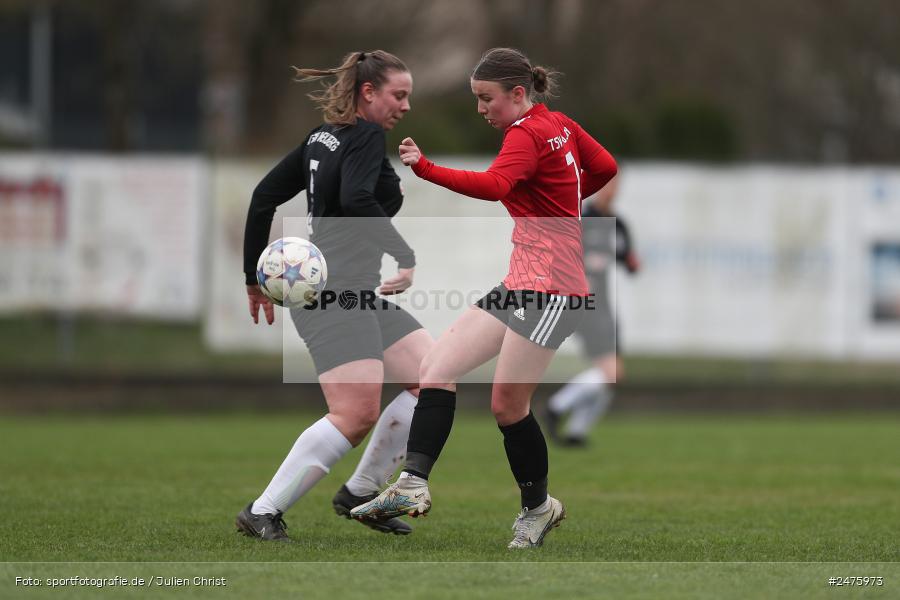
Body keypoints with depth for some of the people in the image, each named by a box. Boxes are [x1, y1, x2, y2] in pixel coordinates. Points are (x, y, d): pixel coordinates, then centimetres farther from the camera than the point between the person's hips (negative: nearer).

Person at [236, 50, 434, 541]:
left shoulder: (321, 138, 18)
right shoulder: (366, 137, -7)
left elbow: (264, 196, 19)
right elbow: (356, 199, -25)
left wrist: (255, 276, 24)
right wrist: (406, 257, -23)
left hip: (360, 294, 10)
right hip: (336, 290, -10)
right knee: (357, 413, -19)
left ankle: (360, 492, 13)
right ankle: (262, 513, -12)